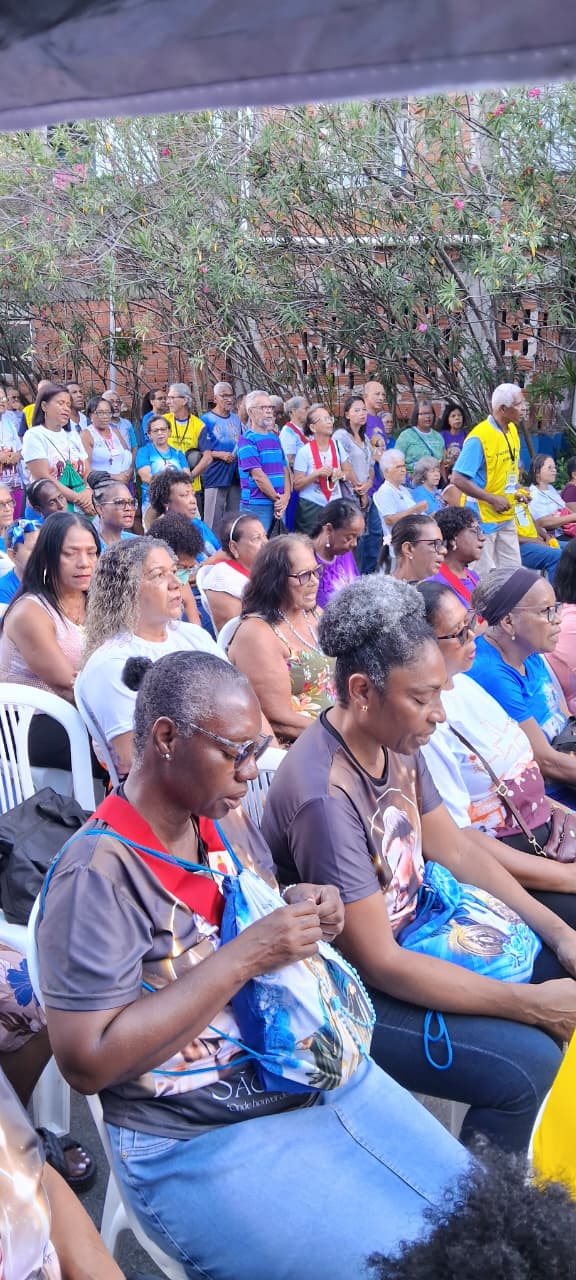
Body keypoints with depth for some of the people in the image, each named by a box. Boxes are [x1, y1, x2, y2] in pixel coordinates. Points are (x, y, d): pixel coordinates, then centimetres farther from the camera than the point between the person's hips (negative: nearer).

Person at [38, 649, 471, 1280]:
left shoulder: (229, 820, 2)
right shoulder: (98, 873, -21)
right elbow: (87, 1061, -24)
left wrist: (301, 908, -6)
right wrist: (244, 956, -27)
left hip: (316, 1074, 8)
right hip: (199, 1143, -7)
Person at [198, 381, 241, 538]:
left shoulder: (236, 419, 14)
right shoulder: (207, 420, -4)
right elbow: (202, 450, -9)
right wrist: (220, 455, -21)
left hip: (235, 476, 6)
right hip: (216, 476, -6)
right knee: (214, 519, -4)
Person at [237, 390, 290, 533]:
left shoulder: (275, 438, 17)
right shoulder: (247, 440, -7)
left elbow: (285, 469, 13)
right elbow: (257, 475, -14)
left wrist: (286, 496, -4)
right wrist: (277, 498, -8)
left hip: (279, 505, 7)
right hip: (256, 505, -7)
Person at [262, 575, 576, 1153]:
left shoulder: (396, 742, -5)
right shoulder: (325, 795, -31)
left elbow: (456, 850, 8)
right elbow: (378, 964, -27)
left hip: (408, 936, 9)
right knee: (527, 1065, -21)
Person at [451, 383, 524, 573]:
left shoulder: (512, 430, 7)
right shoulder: (479, 437, -19)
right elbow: (458, 479, -21)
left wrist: (517, 491, 5)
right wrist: (493, 499, -20)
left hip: (506, 518, 8)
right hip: (483, 519, -8)